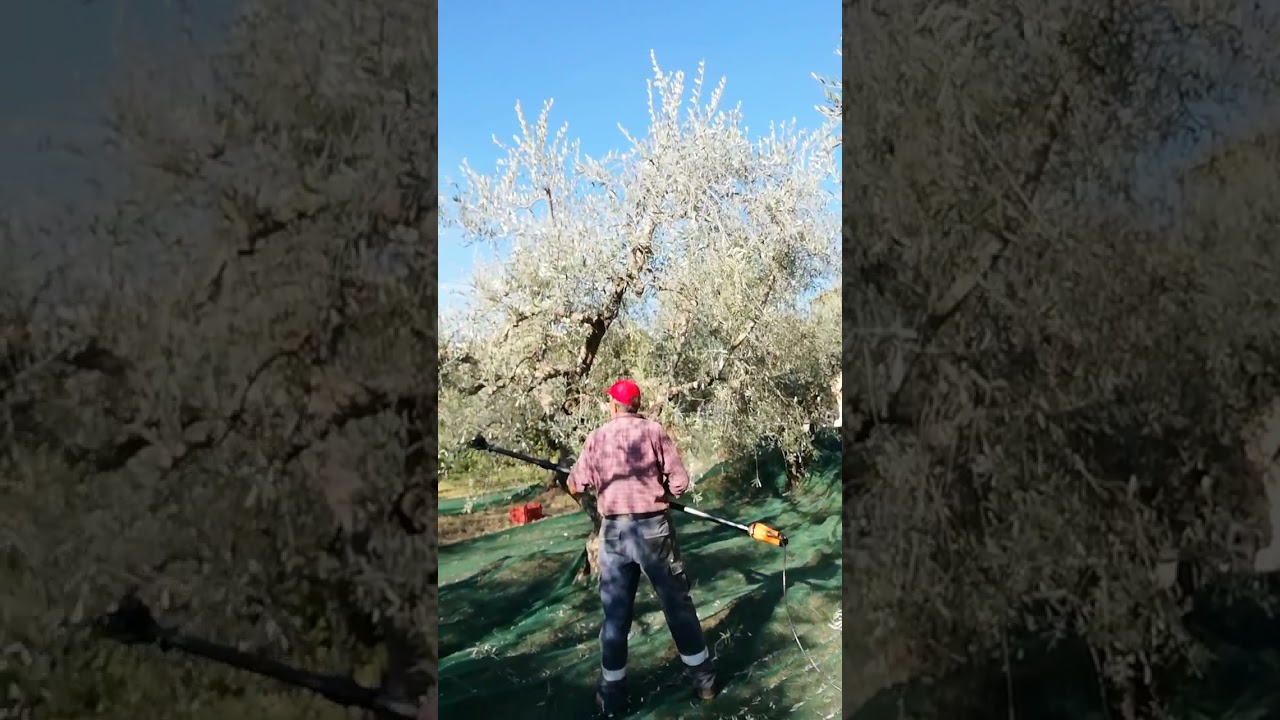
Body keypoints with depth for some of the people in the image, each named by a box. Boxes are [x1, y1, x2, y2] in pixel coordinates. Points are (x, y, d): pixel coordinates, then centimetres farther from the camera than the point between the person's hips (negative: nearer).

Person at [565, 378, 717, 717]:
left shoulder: (597, 438, 0)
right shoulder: (655, 431, -4)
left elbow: (576, 486, 3)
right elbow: (680, 483, -7)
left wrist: (571, 477, 26)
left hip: (615, 530, 1)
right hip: (654, 527, -1)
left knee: (615, 613, 11)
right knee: (678, 604, 12)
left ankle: (612, 692, 19)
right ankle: (702, 677, 23)